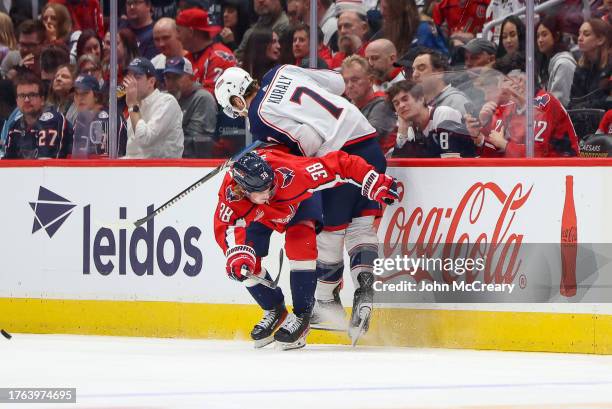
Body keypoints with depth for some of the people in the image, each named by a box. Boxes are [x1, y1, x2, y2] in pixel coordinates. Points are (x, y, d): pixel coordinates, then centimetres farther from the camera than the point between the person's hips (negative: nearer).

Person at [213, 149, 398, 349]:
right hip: (259, 214, 2)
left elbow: (338, 165, -40)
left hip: (301, 200, -2)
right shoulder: (231, 191, -41)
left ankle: (301, 315, -15)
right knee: (247, 260, -8)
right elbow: (225, 226, -47)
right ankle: (275, 311, 17)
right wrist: (237, 253, -66)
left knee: (300, 246, -26)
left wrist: (376, 183, -41)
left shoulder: (290, 173, -45)